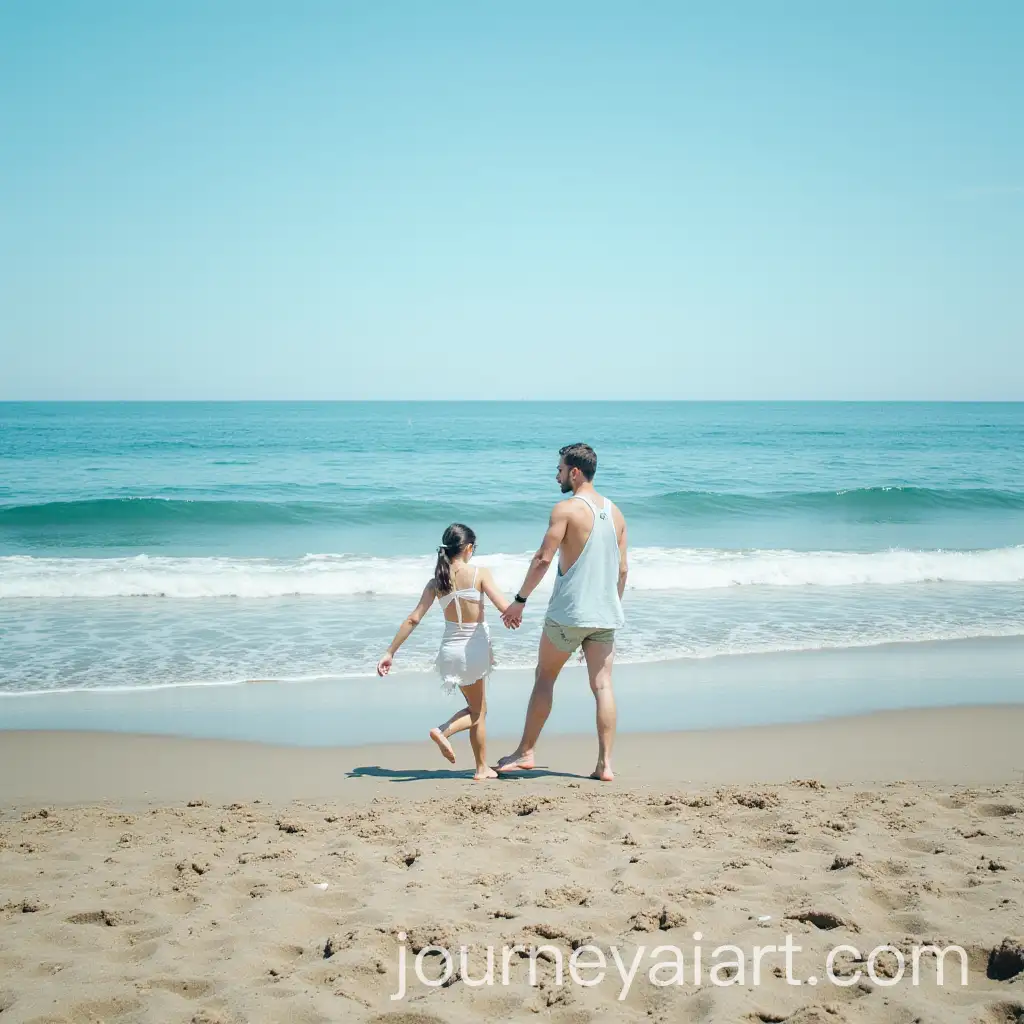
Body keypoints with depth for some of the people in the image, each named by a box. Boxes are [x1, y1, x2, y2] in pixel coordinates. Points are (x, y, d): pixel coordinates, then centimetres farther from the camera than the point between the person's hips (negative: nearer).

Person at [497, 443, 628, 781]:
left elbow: (543, 558, -15)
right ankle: (605, 764, 1)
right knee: (602, 685, 4)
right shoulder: (615, 513, 10)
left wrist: (519, 600, -8)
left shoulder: (567, 509, -10)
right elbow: (622, 569, 13)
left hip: (569, 612, -5)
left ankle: (525, 752, 14)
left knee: (544, 678, 8)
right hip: (605, 614, 6)